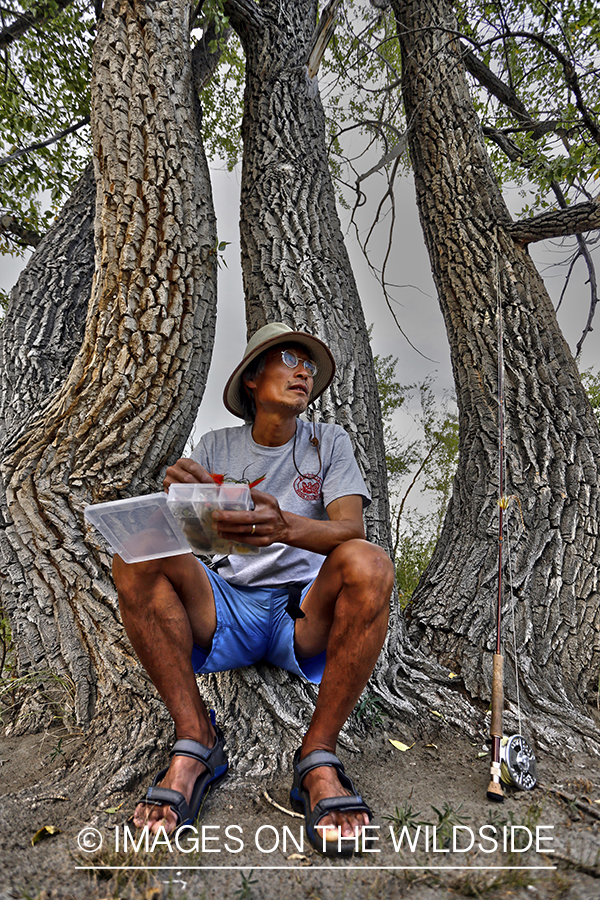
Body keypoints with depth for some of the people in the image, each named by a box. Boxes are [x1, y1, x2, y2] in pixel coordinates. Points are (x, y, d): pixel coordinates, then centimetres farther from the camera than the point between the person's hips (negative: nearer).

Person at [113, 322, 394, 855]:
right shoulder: (217, 446, 11)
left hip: (306, 611, -1)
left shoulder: (329, 442, 8)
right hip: (226, 609, 1)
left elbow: (350, 530, -9)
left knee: (368, 564, -31)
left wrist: (284, 526, -31)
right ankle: (196, 744, -17)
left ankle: (318, 759, -20)